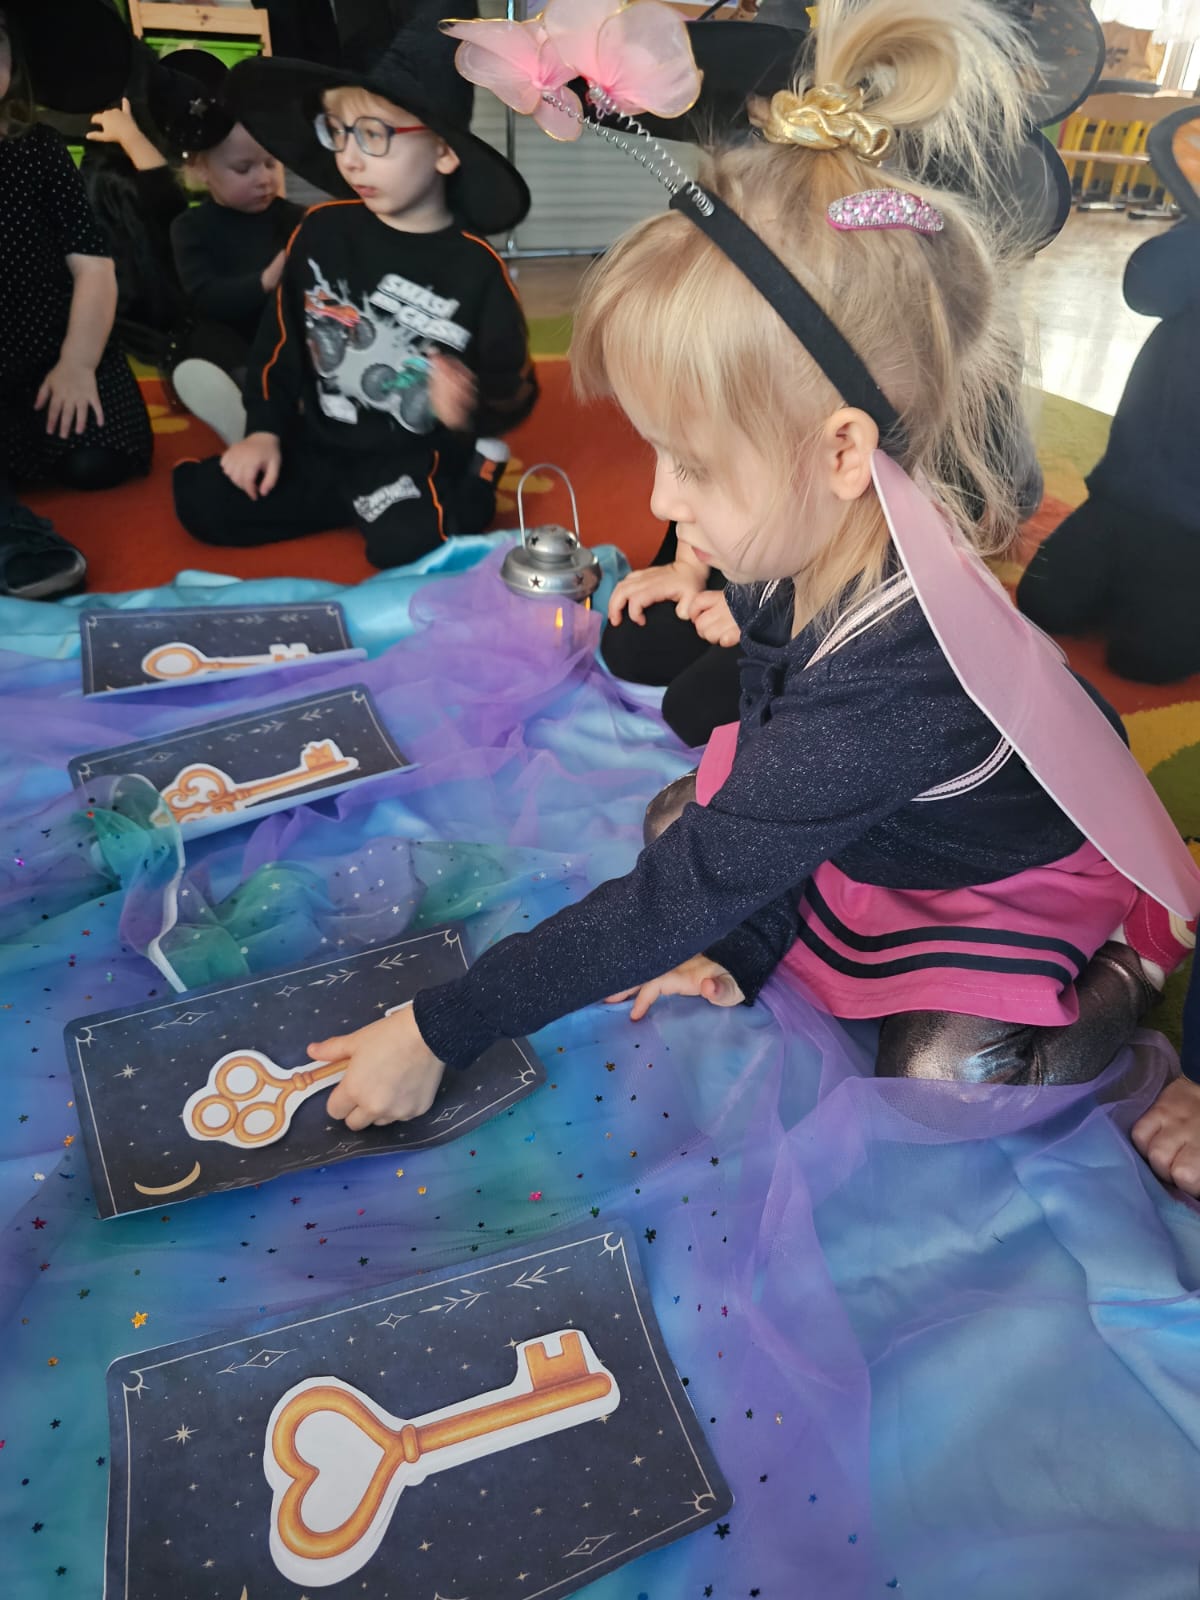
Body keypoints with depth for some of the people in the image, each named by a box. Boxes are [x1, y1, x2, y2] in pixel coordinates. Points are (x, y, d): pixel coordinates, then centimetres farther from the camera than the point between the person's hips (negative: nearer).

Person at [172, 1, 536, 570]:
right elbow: (280, 338, 11)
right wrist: (265, 431, 3)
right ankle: (355, 498, 5)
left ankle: (465, 486, 0)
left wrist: (473, 411, -27)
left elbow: (514, 388, -5)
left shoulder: (474, 266, -10)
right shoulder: (322, 230, 1)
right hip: (321, 440, 5)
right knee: (203, 504, -6)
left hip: (423, 453, -4)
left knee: (406, 545, -34)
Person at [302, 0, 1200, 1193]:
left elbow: (688, 892, -39)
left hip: (1015, 894, -6)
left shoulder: (901, 676, -43)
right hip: (866, 843, 7)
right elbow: (759, 772, -6)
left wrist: (435, 1035, -31)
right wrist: (739, 948, -7)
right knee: (679, 814, 0)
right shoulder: (806, 556, -20)